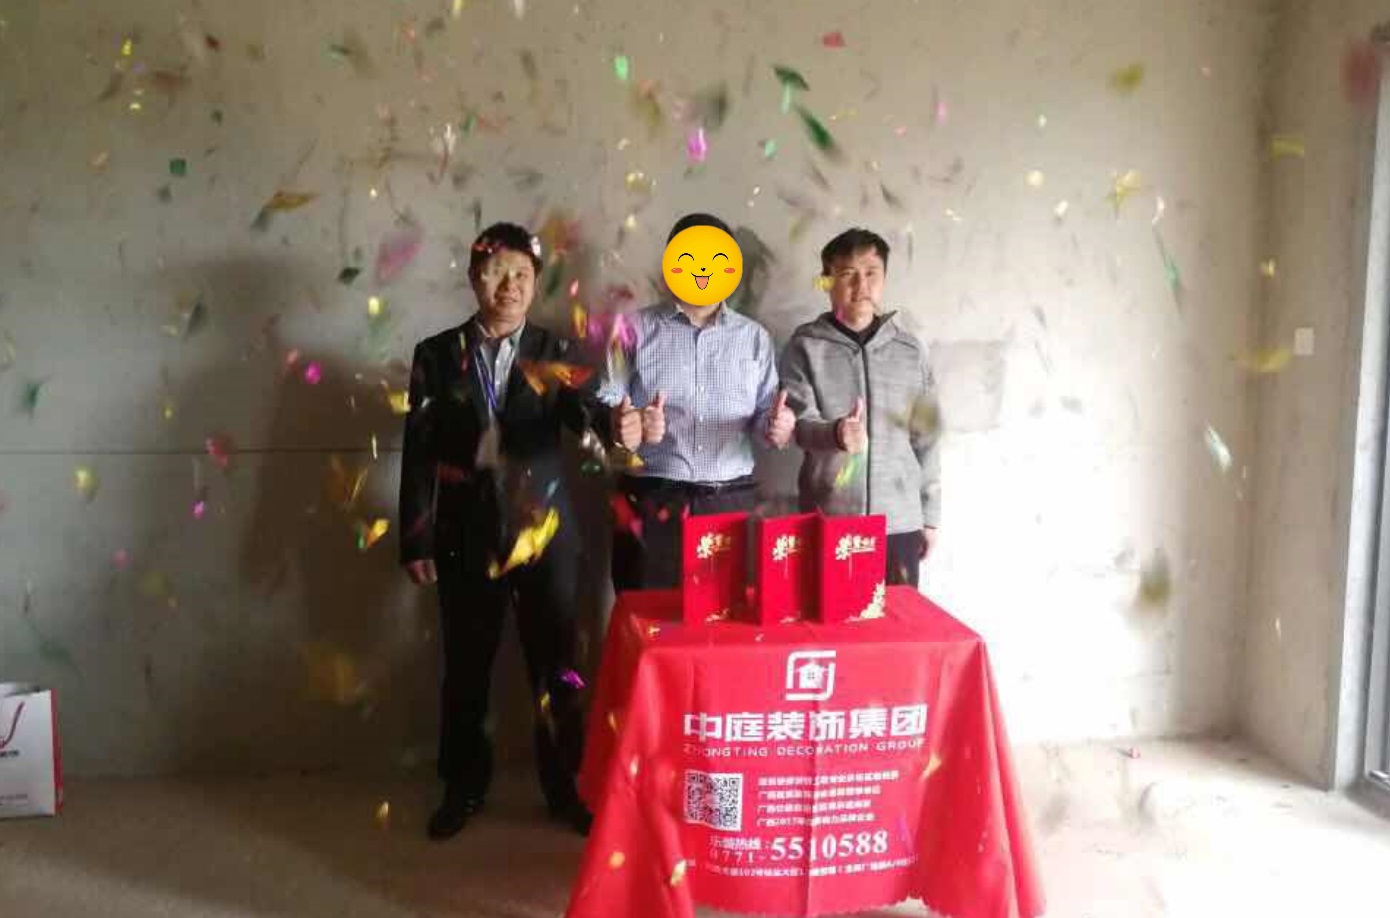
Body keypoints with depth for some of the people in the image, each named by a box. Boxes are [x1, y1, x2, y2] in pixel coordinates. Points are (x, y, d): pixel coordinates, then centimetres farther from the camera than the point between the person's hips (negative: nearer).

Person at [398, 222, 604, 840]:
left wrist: (615, 421, -39)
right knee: (465, 669, 11)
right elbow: (419, 452, 0)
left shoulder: (556, 354, 3)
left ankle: (566, 790, 23)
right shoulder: (437, 355, 2)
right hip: (465, 537, 0)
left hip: (544, 534, 0)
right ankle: (463, 788, 29)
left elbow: (583, 409, -15)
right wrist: (415, 541, -4)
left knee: (555, 668, 7)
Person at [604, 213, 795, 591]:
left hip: (731, 503, 2)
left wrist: (777, 426, -14)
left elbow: (764, 414, 9)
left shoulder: (755, 337, 12)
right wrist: (620, 424, -24)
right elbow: (605, 405, -2)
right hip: (651, 504, -2)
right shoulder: (636, 330, 5)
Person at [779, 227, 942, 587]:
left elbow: (925, 439, 12)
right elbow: (799, 422, -10)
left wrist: (930, 515, 10)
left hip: (900, 520, 3)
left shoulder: (911, 350, 9)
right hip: (828, 519, -2)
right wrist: (835, 434, -32)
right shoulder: (805, 346, 0)